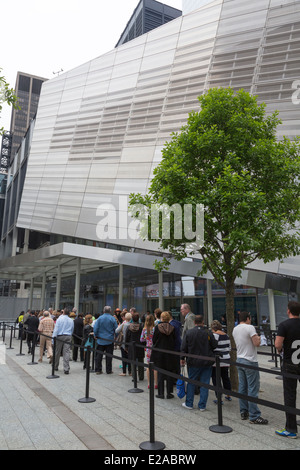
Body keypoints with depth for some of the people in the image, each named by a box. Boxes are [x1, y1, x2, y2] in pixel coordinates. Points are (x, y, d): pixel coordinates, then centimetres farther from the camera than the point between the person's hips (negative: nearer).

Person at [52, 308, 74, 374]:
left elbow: (56, 329, -7)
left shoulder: (59, 319, -3)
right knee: (66, 353, -2)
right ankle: (66, 369, -7)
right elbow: (72, 330, 16)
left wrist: (54, 337, -6)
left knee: (57, 352, 12)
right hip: (68, 337, 3)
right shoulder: (71, 320, 10)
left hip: (60, 337, -2)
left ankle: (55, 366, 27)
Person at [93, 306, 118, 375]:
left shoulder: (100, 318, -5)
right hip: (110, 340, -1)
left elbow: (95, 328, -7)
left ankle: (98, 370, 13)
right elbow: (116, 329, -2)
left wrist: (95, 335, 8)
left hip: (100, 340, 1)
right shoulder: (113, 319, -5)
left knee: (99, 355, 10)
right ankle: (108, 370, 12)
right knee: (109, 355, 7)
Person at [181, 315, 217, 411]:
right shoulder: (208, 333, -10)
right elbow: (215, 346, -3)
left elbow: (184, 348, -4)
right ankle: (202, 406, 15)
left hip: (193, 362, 0)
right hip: (207, 363, 0)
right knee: (205, 384, 9)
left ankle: (189, 404, 23)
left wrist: (183, 358, 8)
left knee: (191, 382, 14)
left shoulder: (188, 332, -8)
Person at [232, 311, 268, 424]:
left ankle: (244, 412, 20)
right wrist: (258, 338, 1)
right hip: (250, 361, -8)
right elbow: (257, 343, -19)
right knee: (253, 389, -3)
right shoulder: (250, 327, -15)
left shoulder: (235, 329, 10)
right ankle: (254, 416, 1)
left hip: (239, 360, 8)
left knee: (242, 388, 13)